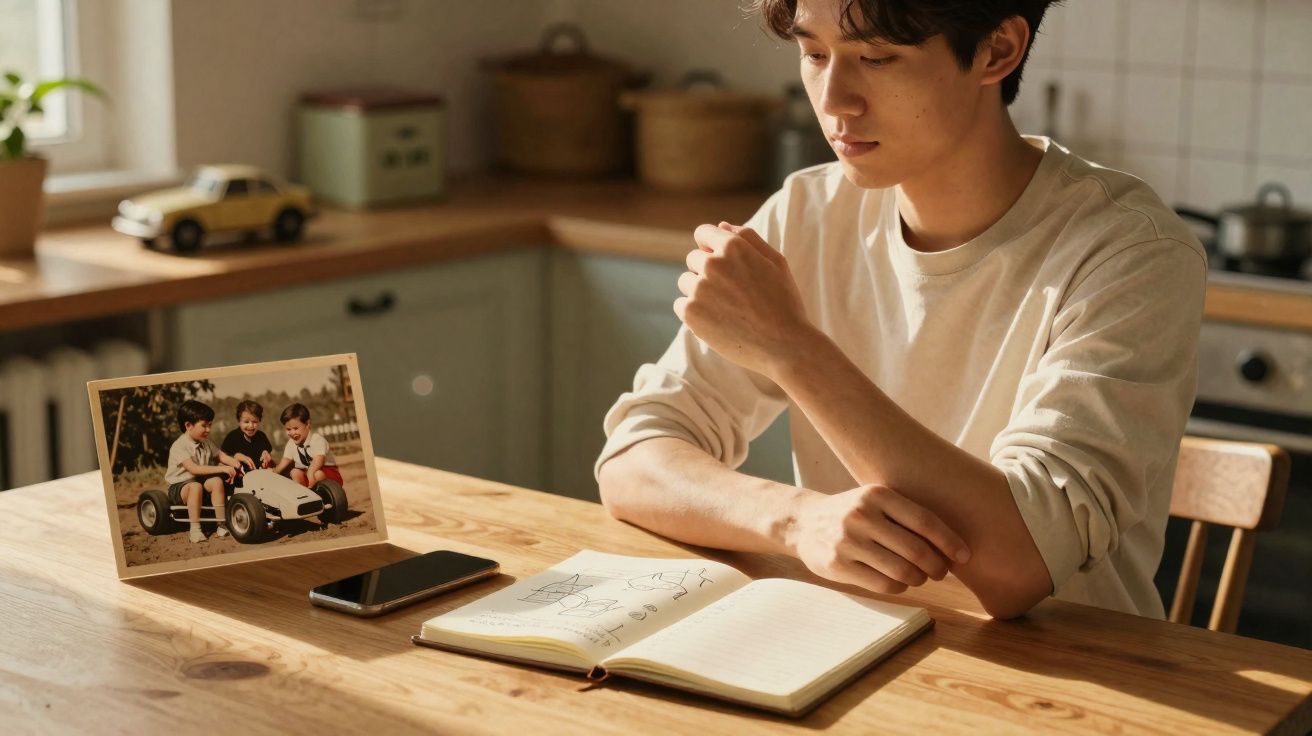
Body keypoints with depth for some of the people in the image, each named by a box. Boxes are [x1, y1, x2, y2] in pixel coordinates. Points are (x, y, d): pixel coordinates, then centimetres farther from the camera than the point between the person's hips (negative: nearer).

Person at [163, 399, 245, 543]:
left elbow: (220, 455, 16)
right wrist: (222, 468, -33)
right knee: (196, 486, -37)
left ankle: (222, 524, -21)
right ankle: (195, 529, -33)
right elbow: (194, 468, -30)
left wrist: (236, 464, -5)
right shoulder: (179, 446, -20)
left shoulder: (205, 443, 5)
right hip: (178, 487, -7)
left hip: (200, 481, 7)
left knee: (216, 481, -22)